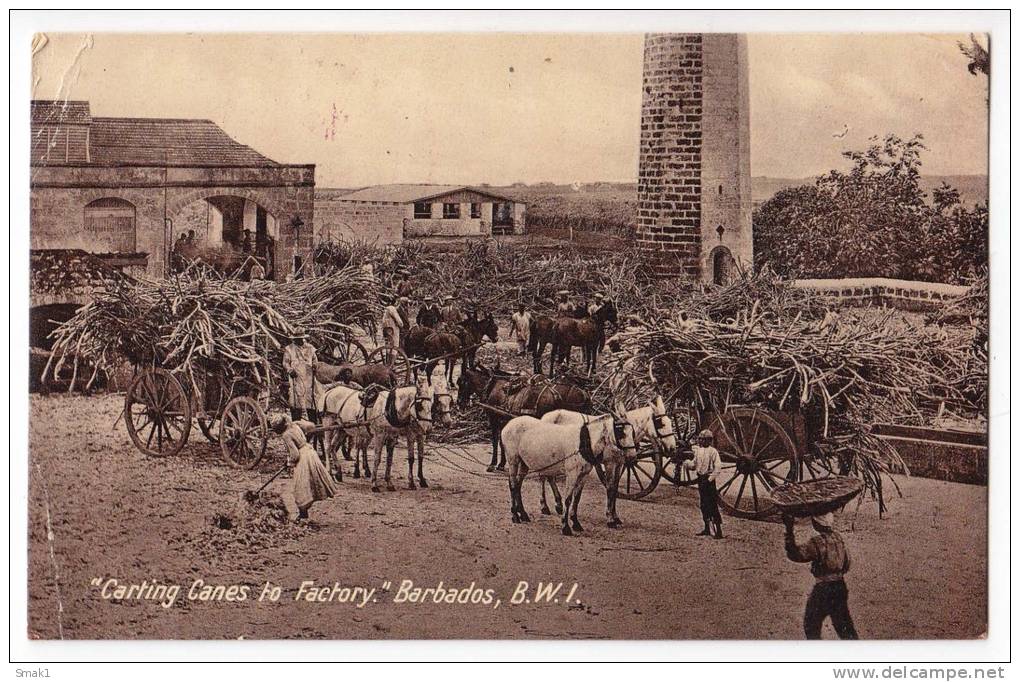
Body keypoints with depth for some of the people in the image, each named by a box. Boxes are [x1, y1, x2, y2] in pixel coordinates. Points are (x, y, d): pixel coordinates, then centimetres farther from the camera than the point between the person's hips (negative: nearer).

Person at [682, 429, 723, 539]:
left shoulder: (713, 451, -11)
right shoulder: (697, 450, 11)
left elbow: (718, 467, -17)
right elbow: (693, 465, 17)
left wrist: (710, 479, -21)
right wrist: (686, 461, -2)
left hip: (709, 479, -8)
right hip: (701, 479, 8)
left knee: (713, 505, -9)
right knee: (704, 504, 13)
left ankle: (719, 531, -8)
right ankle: (707, 529, 24)